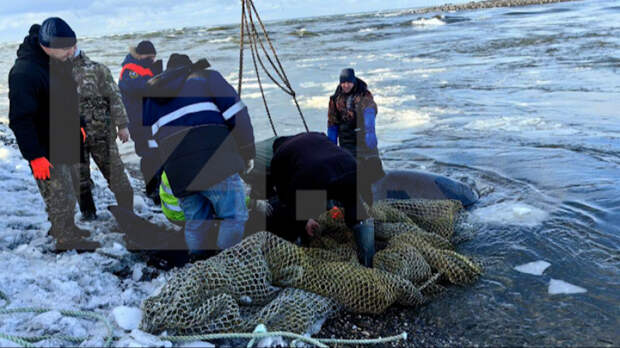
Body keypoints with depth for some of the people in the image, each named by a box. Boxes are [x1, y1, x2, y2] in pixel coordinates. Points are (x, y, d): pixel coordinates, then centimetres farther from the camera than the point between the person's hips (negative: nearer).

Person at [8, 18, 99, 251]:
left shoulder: (59, 62, 3)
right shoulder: (25, 73, -26)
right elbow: (20, 120, -26)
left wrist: (77, 126, 21)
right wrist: (35, 156, -25)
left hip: (62, 143, 9)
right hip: (46, 150, -9)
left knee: (63, 191, 22)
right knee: (60, 196, 1)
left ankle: (61, 227, 39)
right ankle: (66, 239, 17)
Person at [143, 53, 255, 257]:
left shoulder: (150, 98, 27)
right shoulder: (207, 77, 13)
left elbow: (151, 145, 26)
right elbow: (236, 115, 1)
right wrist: (247, 153, 6)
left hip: (178, 176, 5)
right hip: (217, 165, -5)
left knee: (195, 223, 18)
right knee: (234, 217, 4)